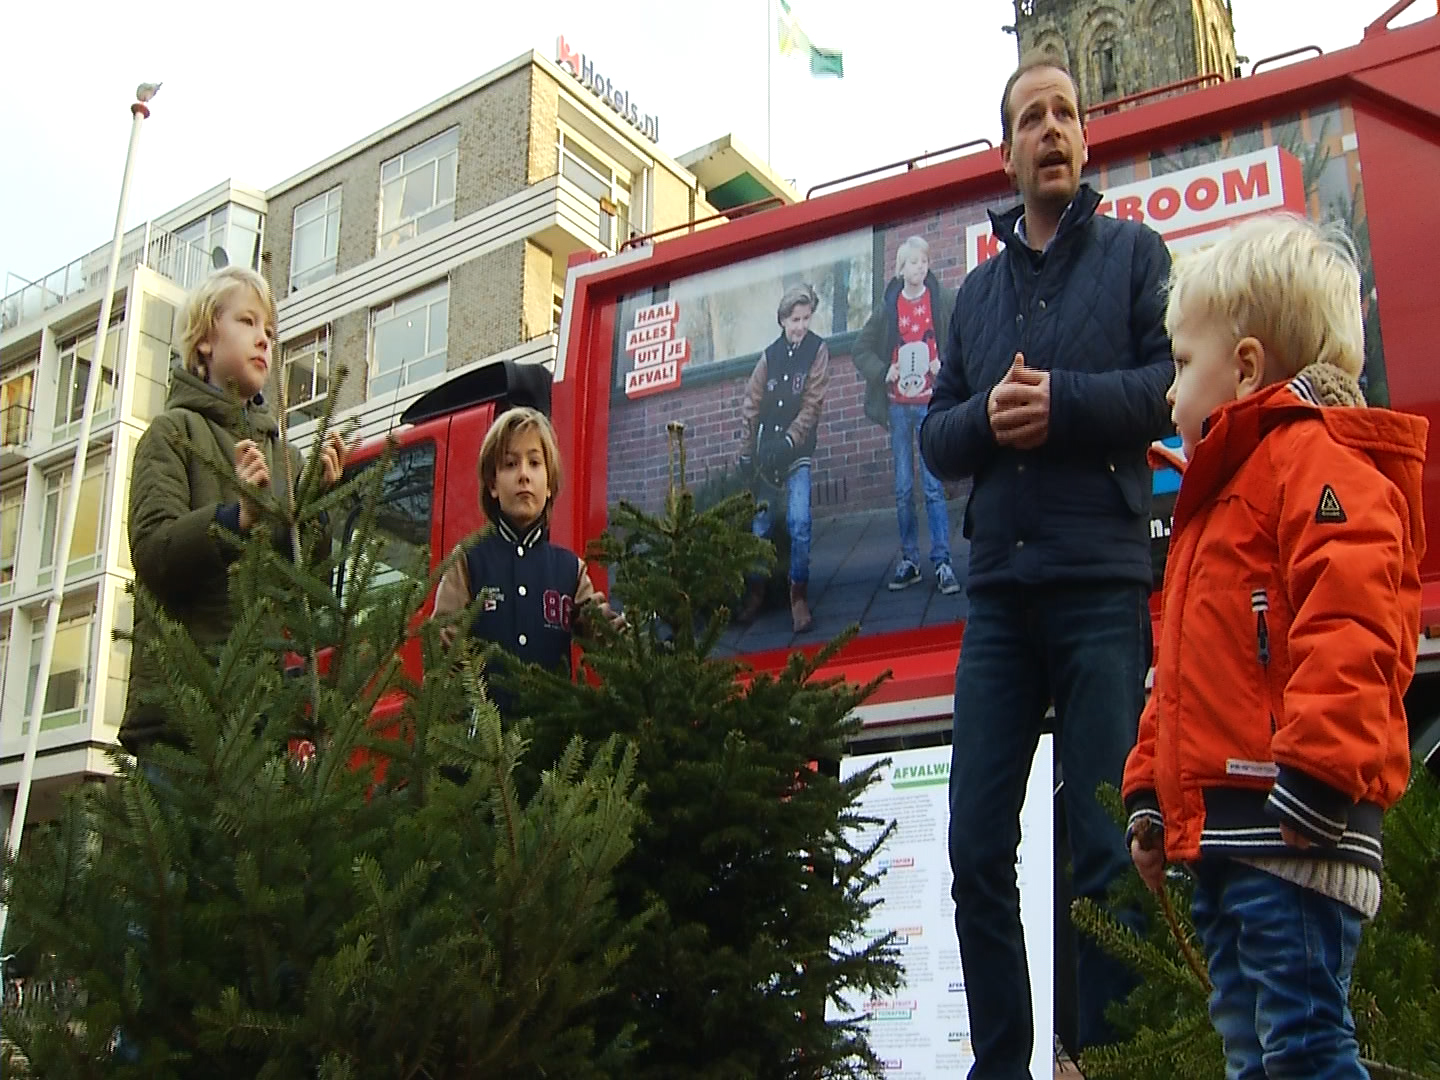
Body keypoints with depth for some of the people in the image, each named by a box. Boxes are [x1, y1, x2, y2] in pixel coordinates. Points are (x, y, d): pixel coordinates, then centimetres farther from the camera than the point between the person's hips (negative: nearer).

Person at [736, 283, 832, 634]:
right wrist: (748, 449, 3)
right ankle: (756, 591, 20)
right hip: (766, 453, 4)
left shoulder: (817, 350, -4)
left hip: (797, 453, -4)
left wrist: (788, 441, -17)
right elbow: (751, 403, 7)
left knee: (799, 522, -16)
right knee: (760, 523, 6)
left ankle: (799, 595, -5)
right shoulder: (770, 354, 6)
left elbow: (812, 403, -10)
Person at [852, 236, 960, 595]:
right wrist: (882, 372, -2)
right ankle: (909, 561, 16)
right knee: (902, 489, 7)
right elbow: (861, 350, 13)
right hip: (898, 406, 3)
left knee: (933, 486, -6)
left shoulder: (944, 300, -1)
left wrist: (946, 364, -15)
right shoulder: (888, 307, 7)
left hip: (930, 404, -3)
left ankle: (942, 562, -2)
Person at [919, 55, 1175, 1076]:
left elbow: (1181, 380, -3)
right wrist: (986, 416, -6)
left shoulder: (1135, 252, 11)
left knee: (1106, 849, -3)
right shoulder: (978, 289, 21)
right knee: (977, 845, 2)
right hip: (998, 591, 4)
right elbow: (936, 435, 15)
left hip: (1106, 582, -4)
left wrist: (1060, 400, -13)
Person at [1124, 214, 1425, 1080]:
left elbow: (1348, 625, -22)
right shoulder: (1220, 490, 25)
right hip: (1220, 830, 10)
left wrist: (1314, 772, -27)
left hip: (1293, 824, -10)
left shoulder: (1315, 457, -8)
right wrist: (1153, 791, 24)